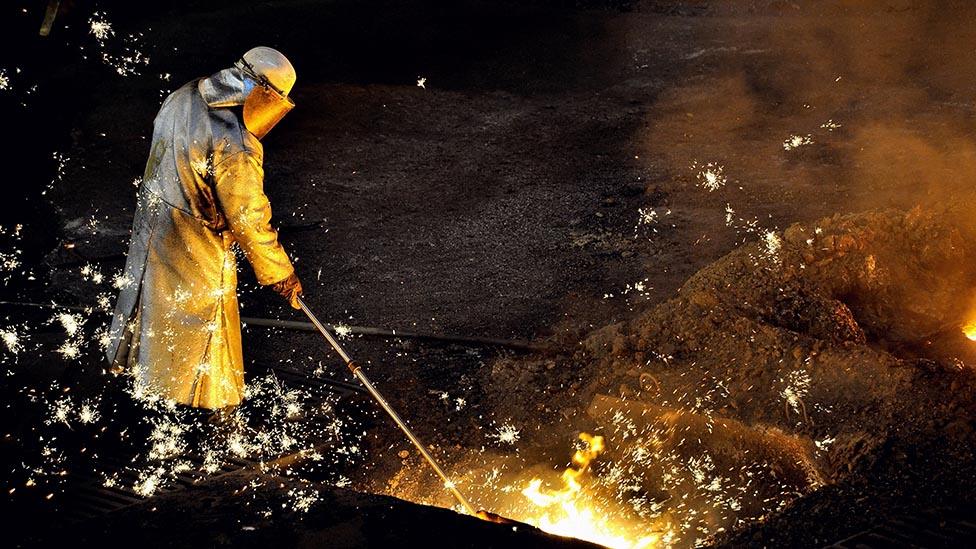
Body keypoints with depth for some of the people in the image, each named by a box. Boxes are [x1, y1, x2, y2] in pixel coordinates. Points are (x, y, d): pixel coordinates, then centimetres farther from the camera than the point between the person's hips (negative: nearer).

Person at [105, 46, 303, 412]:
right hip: (195, 244, -8)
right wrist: (280, 275, -15)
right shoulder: (235, 146, -33)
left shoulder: (185, 96, -8)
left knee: (149, 287, 30)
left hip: (153, 216, 8)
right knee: (204, 313, 13)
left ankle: (130, 357, 55)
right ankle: (211, 395, 33)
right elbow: (248, 220, -26)